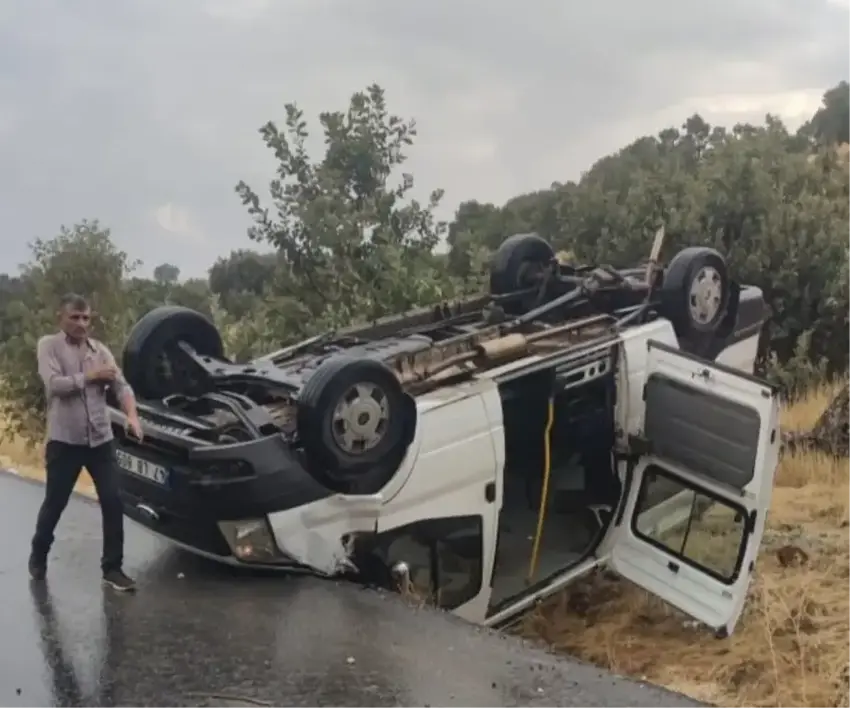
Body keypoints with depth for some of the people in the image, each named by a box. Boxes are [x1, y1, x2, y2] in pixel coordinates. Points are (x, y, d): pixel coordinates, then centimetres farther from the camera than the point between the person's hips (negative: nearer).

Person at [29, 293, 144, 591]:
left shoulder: (100, 350, 9)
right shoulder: (49, 345, -2)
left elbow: (121, 386, 0)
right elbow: (54, 384, -17)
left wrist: (132, 416, -17)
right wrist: (90, 377, -9)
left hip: (101, 439, 3)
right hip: (64, 441, -3)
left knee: (113, 502, -1)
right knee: (54, 504, 9)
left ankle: (112, 568, 9)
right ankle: (38, 556, 33)